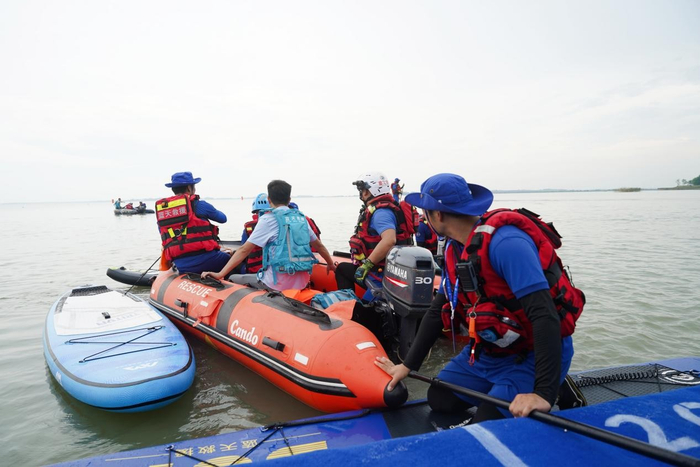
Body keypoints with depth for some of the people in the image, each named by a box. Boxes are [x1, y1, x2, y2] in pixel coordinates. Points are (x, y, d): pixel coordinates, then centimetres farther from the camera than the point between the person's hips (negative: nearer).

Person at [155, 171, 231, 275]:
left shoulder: (160, 210, 14)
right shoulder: (198, 205, -1)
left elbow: (165, 239, 22)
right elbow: (223, 218, 14)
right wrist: (210, 212, 35)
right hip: (204, 259, -6)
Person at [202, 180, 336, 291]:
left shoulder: (269, 219, -4)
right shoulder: (301, 218, 11)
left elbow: (244, 250, -9)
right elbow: (319, 245, 21)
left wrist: (220, 274, -8)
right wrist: (331, 264, 36)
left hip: (279, 284, -6)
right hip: (302, 283, 6)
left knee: (233, 279, 10)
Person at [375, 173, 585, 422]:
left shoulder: (504, 241, -30)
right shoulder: (455, 249, 0)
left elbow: (545, 314, -34)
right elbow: (438, 309, 7)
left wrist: (544, 392, -37)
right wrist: (407, 365, 8)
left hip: (532, 355, -8)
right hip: (487, 349, 8)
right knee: (439, 399, 8)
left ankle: (560, 392, 8)